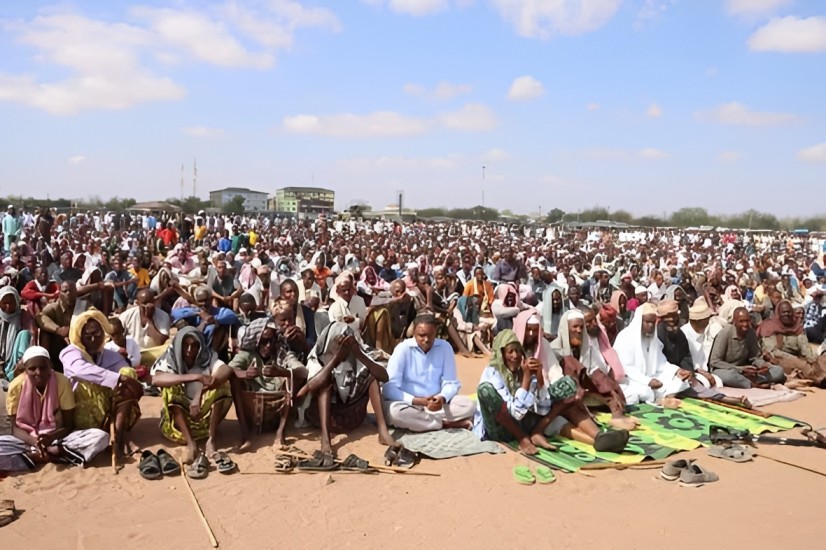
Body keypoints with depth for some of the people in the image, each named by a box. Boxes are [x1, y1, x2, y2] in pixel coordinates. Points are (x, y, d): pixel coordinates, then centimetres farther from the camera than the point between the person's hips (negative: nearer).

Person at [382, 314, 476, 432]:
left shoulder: (445, 347, -3)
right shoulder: (403, 349, -12)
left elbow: (451, 383, -1)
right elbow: (389, 388, -17)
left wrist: (442, 398, -24)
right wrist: (418, 401, -29)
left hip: (435, 403, 2)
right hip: (410, 404, -1)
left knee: (468, 405, -20)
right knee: (394, 411, -36)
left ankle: (419, 420, -19)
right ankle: (446, 423, -21)